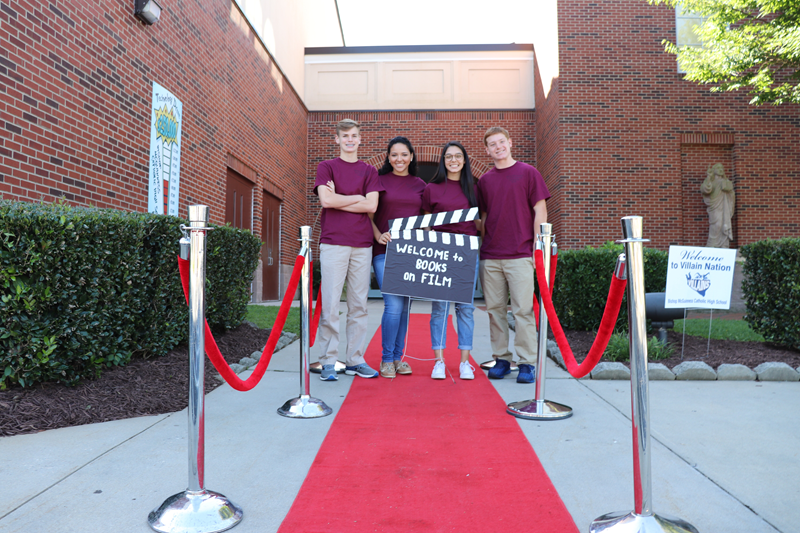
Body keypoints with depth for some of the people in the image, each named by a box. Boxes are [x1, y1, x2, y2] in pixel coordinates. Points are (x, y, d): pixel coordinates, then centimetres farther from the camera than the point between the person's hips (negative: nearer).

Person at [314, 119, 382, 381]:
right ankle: (328, 362, 3)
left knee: (359, 305, 5)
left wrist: (338, 200, -3)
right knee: (330, 305, -4)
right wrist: (357, 198, 0)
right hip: (333, 243, -3)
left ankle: (355, 360, 13)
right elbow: (326, 200, -7)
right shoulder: (326, 167, 10)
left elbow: (371, 206, 1)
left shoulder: (369, 171, 16)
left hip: (362, 245, 3)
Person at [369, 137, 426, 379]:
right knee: (394, 304, -12)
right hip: (385, 251, -3)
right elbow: (369, 215, 3)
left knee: (405, 306, 7)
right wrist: (378, 236, -13)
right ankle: (386, 359, 4)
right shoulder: (379, 180, 5)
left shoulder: (420, 185, 14)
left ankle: (398, 357, 20)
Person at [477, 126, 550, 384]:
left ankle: (527, 362, 7)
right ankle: (501, 359, 18)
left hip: (520, 255, -4)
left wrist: (537, 247, -5)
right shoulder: (484, 180, 13)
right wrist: (482, 247, 10)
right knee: (495, 310, 7)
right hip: (490, 257, 4)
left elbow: (540, 211, 1)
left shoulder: (528, 173, 3)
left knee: (523, 310, -2)